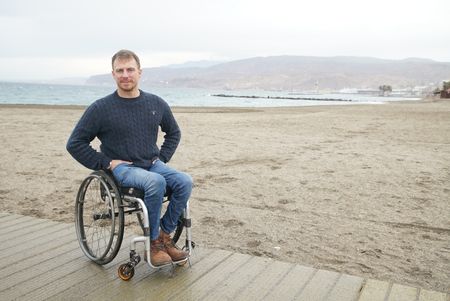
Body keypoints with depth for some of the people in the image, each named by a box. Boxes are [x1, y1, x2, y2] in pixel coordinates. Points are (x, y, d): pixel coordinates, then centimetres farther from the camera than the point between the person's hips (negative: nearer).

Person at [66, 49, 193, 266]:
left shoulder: (156, 103, 7)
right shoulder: (101, 108, -5)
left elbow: (173, 132, 23)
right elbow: (75, 144, -2)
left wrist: (162, 158, 9)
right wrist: (106, 163, -8)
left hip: (153, 165, 5)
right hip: (122, 168, -4)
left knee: (185, 181, -23)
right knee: (156, 182, -34)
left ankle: (164, 235, -6)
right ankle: (153, 242, -15)